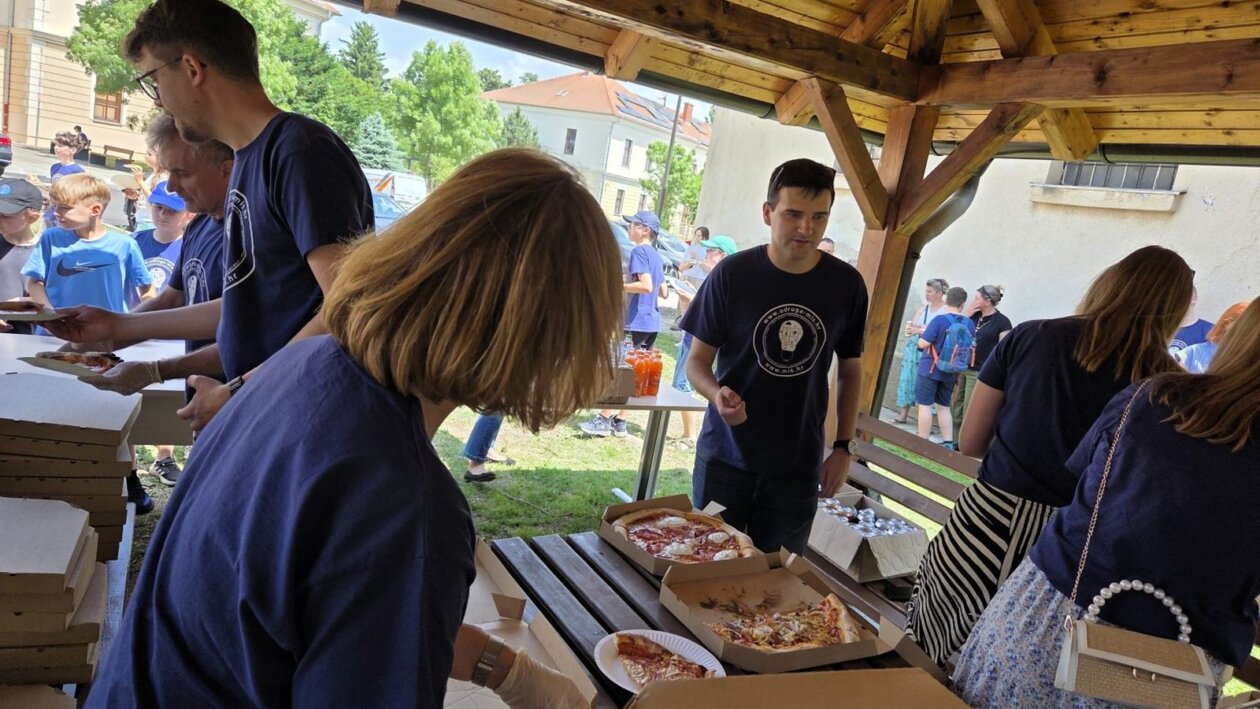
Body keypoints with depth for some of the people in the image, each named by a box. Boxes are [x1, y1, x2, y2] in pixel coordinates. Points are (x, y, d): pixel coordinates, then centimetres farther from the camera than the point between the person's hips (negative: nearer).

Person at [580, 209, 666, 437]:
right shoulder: (657, 256, 16)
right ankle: (619, 421, 16)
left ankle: (604, 419, -1)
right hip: (652, 322, 9)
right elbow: (663, 292, 20)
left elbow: (646, 286, -22)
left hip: (637, 321, -9)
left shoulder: (639, 251, -11)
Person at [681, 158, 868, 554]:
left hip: (798, 467, 1)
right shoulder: (732, 274, -8)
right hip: (725, 457, -1)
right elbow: (697, 361, -1)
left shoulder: (846, 285, -2)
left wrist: (843, 447, 4)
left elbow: (851, 371, 9)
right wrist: (717, 393, -23)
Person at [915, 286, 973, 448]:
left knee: (925, 405, 2)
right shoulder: (969, 323, -1)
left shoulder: (939, 320, -15)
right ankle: (948, 443, 15)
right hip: (951, 373, 5)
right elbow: (972, 349, 10)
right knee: (944, 406, 16)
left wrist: (922, 334, 2)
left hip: (930, 369, -5)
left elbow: (922, 344, -17)